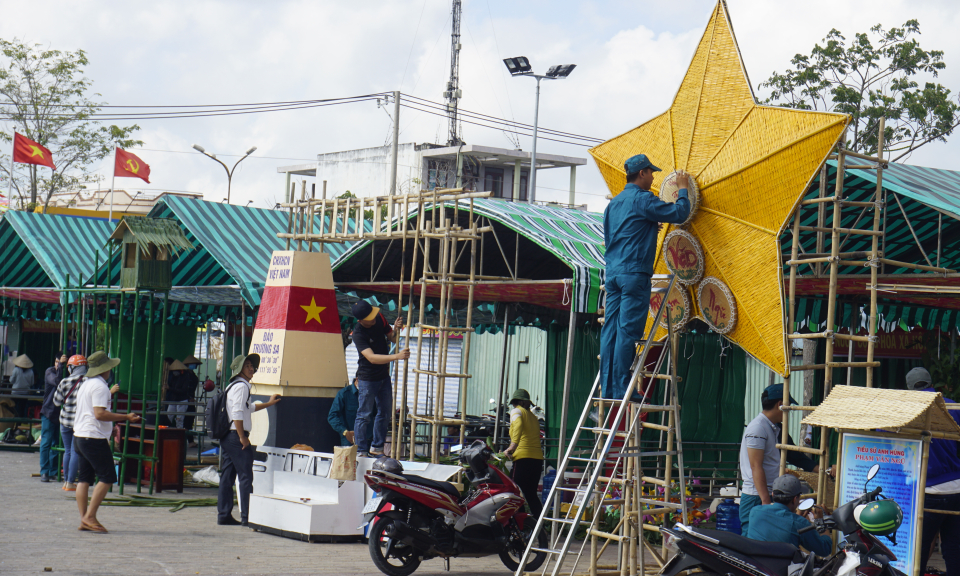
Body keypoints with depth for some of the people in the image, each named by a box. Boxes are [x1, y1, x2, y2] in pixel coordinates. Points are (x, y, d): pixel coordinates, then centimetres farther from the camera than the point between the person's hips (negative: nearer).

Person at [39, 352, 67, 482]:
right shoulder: (50, 372, -3)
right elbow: (56, 381, -24)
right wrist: (61, 365, -26)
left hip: (61, 413, 4)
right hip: (49, 412, -4)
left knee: (56, 444, 6)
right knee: (46, 443, -6)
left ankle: (53, 472, 10)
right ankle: (44, 472, -5)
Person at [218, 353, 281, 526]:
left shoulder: (234, 386, 21)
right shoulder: (241, 386, -11)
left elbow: (248, 407, 37)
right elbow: (237, 413, -21)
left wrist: (269, 403, 45)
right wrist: (242, 437, -19)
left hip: (227, 438, 10)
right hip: (236, 435, -10)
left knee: (227, 476, 9)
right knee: (246, 476, -8)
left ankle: (224, 515, 11)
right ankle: (247, 516, -9)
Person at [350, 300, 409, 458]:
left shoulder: (380, 319, -5)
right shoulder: (358, 334, -25)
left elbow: (391, 338, 9)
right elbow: (372, 358, -35)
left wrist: (396, 329, -15)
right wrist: (397, 356, -44)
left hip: (384, 376, 7)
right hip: (368, 378, -7)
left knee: (385, 412, 13)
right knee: (364, 415, -1)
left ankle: (376, 448, 25)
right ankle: (361, 452, 8)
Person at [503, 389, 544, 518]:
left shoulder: (517, 411, 4)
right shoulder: (533, 417, 23)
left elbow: (518, 425, -18)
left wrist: (512, 446, -26)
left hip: (523, 458, -7)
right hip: (538, 458, 7)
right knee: (531, 494, 15)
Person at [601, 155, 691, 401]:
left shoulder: (614, 203, 18)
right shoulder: (642, 199, -7)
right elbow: (678, 213, -10)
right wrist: (683, 189, 8)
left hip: (613, 272, 8)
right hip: (634, 273, -8)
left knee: (611, 330, 5)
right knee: (628, 331, -8)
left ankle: (608, 387, 5)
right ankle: (621, 387, -8)